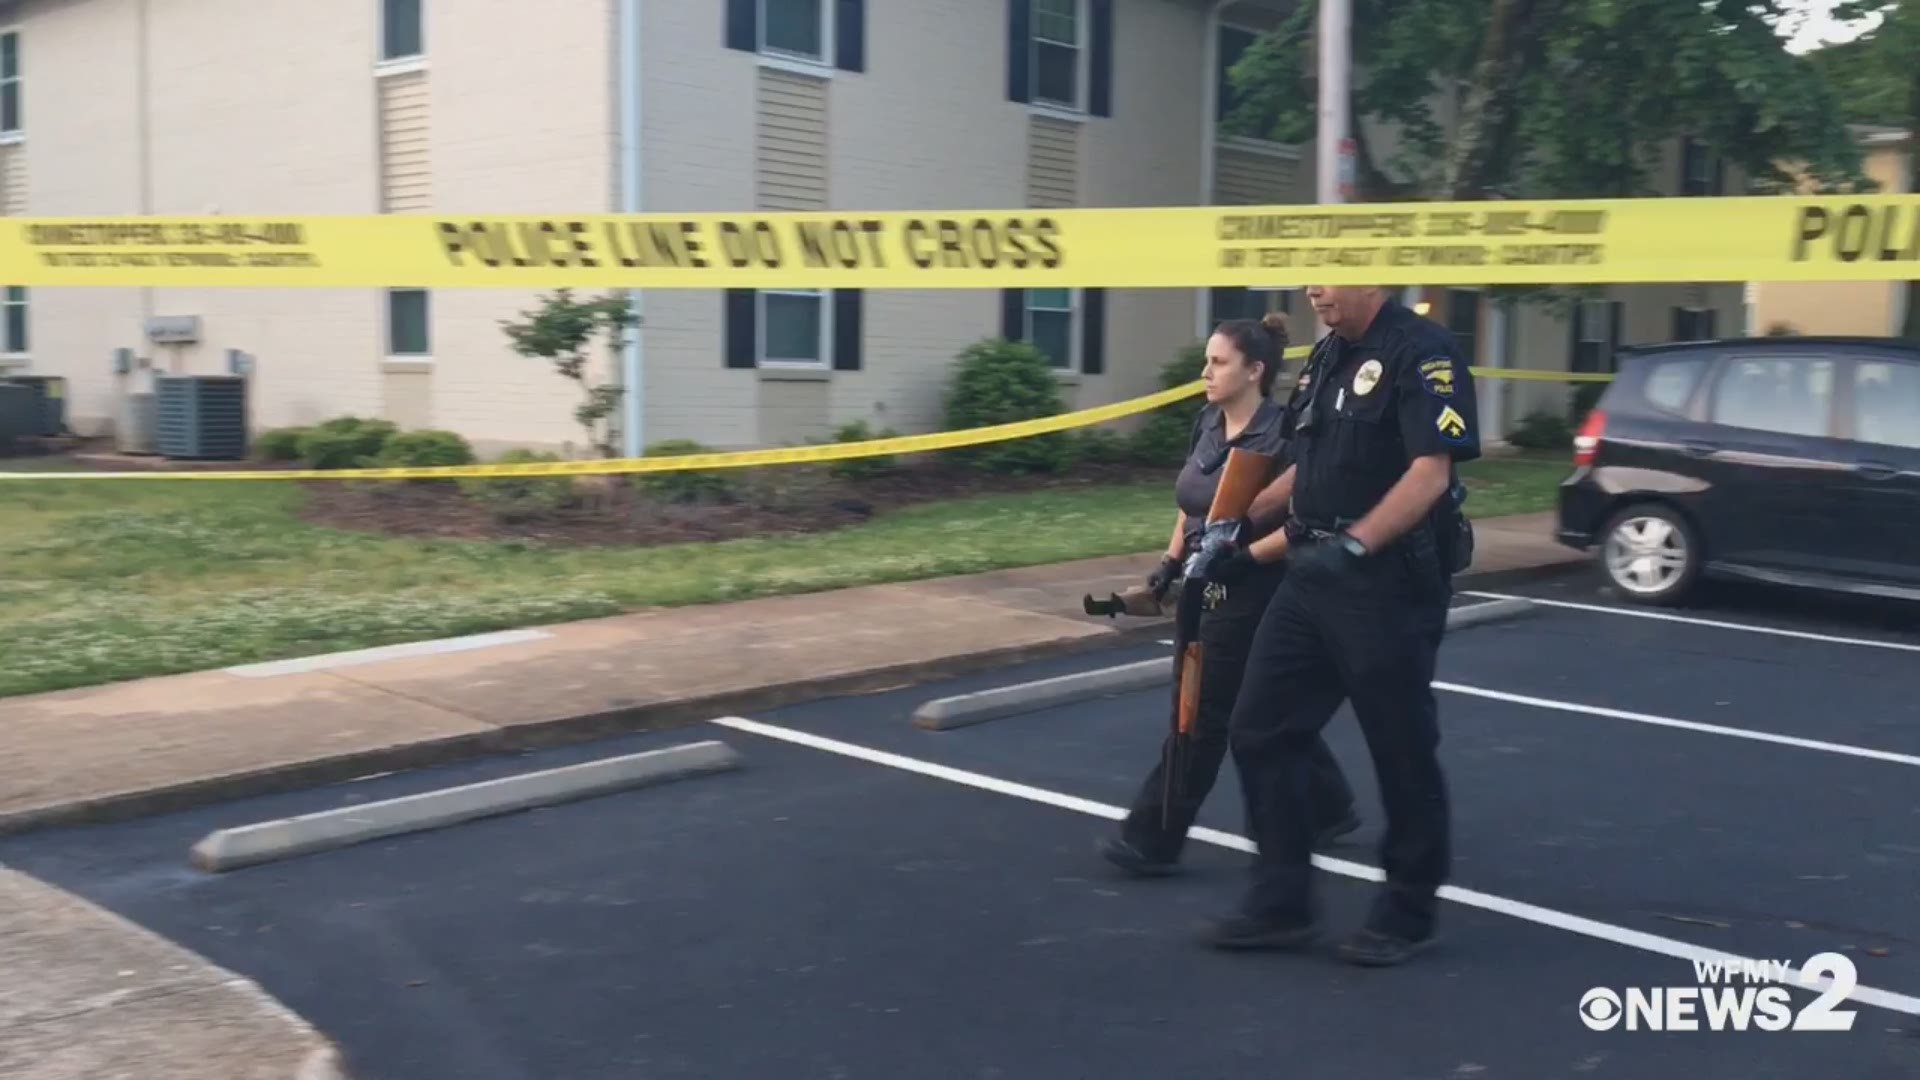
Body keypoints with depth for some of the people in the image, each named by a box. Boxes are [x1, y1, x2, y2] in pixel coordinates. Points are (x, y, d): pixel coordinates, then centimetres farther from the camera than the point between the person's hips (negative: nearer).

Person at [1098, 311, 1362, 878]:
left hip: (1251, 595, -8)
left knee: (1201, 716, -2)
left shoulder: (1281, 436, -17)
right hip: (1208, 589, 8)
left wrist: (1244, 556, -27)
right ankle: (1328, 808, 35)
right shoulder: (1208, 422, 7)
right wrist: (1171, 560, 9)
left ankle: (1153, 840, 6)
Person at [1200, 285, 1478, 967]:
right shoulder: (1327, 356, 14)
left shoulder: (1422, 352, -12)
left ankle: (1408, 911, 19)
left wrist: (1355, 544, -30)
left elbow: (1430, 473, -21)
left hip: (1390, 581, -8)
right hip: (1312, 575, 9)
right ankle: (1282, 902, 15)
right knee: (1262, 731, 6)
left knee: (1402, 750, 3)